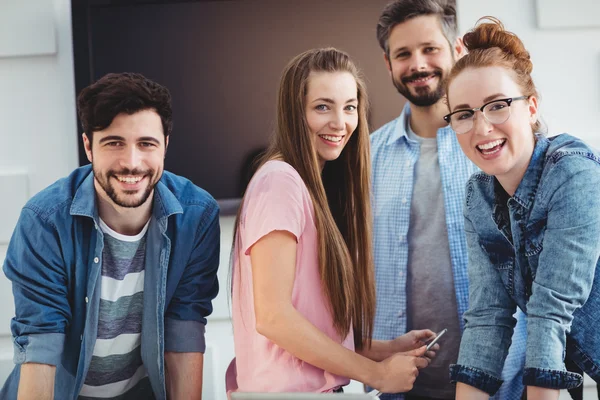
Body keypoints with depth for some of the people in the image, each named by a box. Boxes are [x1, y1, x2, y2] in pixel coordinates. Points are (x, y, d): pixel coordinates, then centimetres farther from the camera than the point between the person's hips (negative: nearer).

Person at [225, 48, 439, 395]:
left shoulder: (318, 190, 13)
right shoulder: (280, 181, -13)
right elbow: (272, 317, -18)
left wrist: (387, 349, 0)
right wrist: (376, 373, -13)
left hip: (321, 387, 8)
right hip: (287, 390, -8)